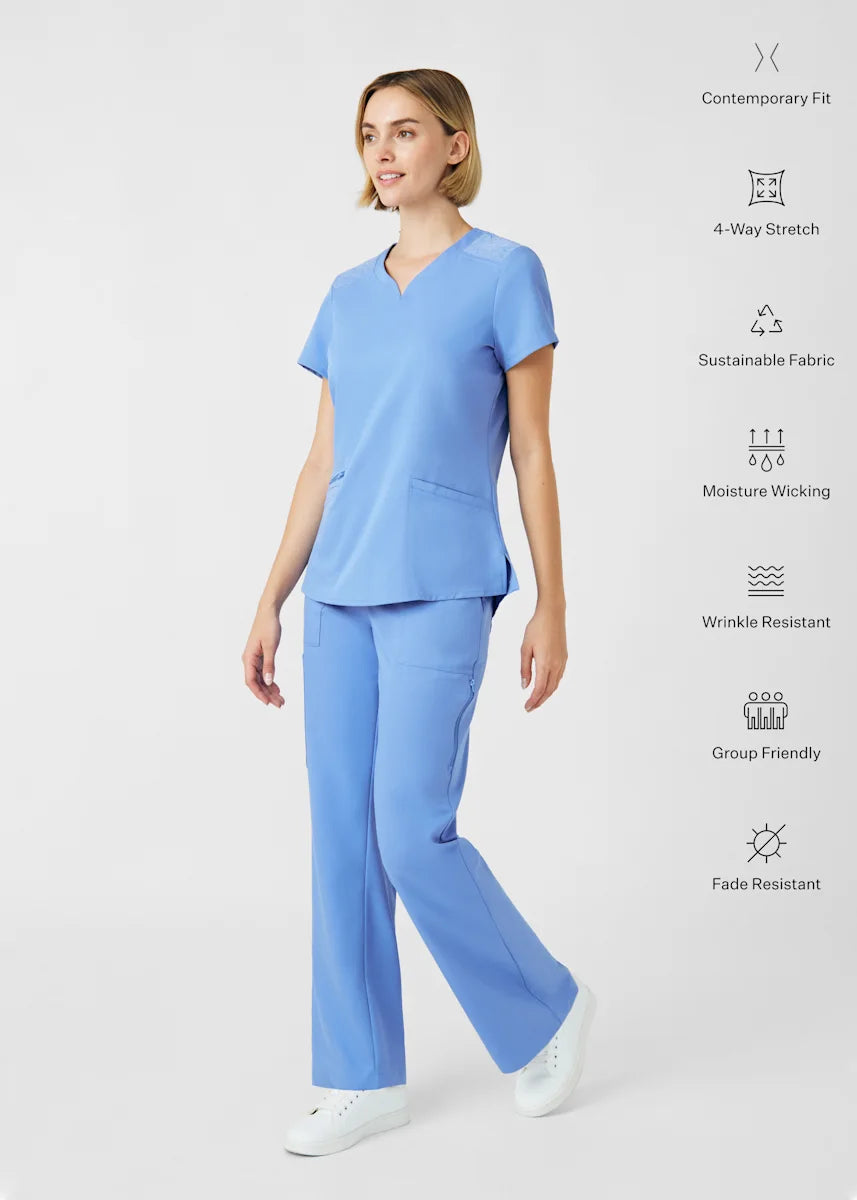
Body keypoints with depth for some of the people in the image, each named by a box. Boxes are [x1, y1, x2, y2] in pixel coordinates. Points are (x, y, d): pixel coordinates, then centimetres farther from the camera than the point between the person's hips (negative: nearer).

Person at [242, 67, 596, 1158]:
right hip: (340, 593, 6)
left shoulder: (506, 274, -1)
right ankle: (363, 1079, 19)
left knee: (411, 834, -9)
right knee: (341, 836, 6)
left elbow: (532, 452, -2)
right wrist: (270, 603, 12)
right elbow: (322, 464, 14)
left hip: (438, 589, -6)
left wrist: (552, 608, -4)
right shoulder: (348, 297, 13)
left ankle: (548, 1008, 17)